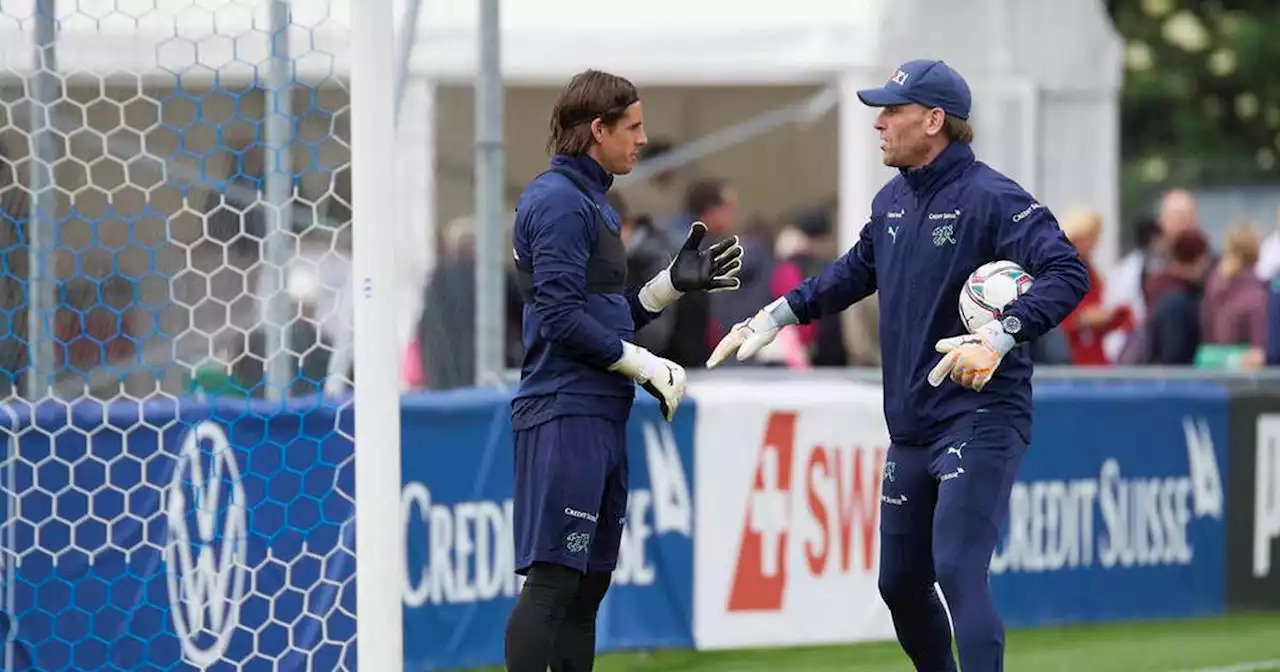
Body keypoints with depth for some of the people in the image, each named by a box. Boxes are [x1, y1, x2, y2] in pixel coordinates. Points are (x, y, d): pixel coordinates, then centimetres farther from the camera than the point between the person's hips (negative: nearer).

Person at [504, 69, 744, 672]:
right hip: (565, 416, -10)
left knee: (588, 584, 11)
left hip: (599, 417, 10)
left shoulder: (592, 202, 21)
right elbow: (562, 317, -18)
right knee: (552, 581, -14)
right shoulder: (559, 201, -10)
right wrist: (648, 366, -13)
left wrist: (676, 282, 12)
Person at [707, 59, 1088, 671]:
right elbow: (857, 271, 29)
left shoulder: (991, 198, -15)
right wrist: (776, 316, 24)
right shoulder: (892, 201, 11)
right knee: (900, 583, 16)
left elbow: (1067, 273, -25)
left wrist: (1000, 335, -38)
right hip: (910, 430, 9)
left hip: (980, 420, -9)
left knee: (957, 572, -20)